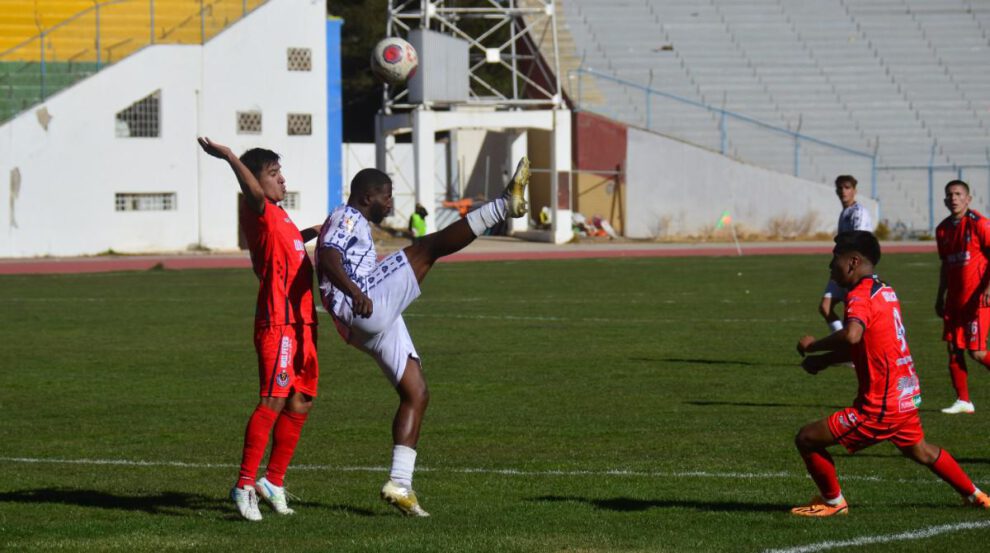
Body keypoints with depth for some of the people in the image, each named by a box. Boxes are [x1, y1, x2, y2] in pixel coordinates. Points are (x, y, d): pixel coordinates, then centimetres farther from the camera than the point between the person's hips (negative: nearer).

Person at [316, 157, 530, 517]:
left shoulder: (354, 224, 30)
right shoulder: (347, 219, -3)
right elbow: (329, 258, -23)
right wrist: (355, 292, -40)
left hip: (378, 323, 10)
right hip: (368, 309, -10)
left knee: (416, 394, 10)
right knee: (428, 248, -18)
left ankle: (399, 484, 6)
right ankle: (505, 205, -31)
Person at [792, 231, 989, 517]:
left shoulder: (860, 296, -18)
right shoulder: (884, 291, 11)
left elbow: (852, 335, -39)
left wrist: (813, 345, -23)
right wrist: (824, 361, 11)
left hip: (880, 407, -9)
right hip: (908, 395, 9)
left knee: (807, 440, -4)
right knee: (919, 450, 34)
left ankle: (833, 502, 12)